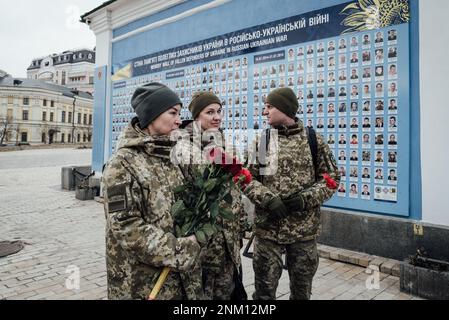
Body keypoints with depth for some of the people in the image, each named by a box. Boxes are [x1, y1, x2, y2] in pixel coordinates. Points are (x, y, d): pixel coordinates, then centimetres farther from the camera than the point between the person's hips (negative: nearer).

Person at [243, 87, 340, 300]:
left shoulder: (314, 140, -1)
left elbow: (331, 178, 2)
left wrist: (306, 198, -14)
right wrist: (267, 198, -18)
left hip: (304, 230, 0)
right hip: (267, 228, 0)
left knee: (302, 290, 18)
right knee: (264, 288, 12)